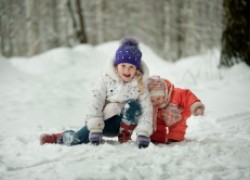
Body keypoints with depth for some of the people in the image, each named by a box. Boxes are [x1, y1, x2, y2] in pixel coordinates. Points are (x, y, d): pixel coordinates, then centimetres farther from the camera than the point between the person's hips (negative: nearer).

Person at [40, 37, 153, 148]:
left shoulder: (140, 84, -12)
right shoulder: (106, 79, -14)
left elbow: (146, 110, -17)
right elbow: (95, 105, -16)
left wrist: (143, 134, -29)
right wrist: (95, 130, -23)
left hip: (124, 122, 1)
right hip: (105, 120, 0)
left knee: (134, 106, -31)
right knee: (76, 140, -21)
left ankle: (125, 136, -11)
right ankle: (65, 137, 15)